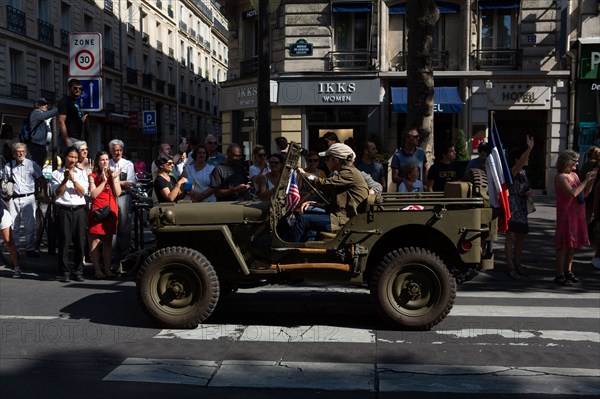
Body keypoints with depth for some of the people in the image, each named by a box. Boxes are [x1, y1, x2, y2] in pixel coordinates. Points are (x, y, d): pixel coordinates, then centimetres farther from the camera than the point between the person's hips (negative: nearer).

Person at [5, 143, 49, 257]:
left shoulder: (32, 165, 0)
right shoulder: (8, 166, 6)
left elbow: (42, 181, 4)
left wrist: (45, 195, -1)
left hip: (28, 198, -2)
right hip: (13, 199, 2)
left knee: (30, 225, 1)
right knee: (13, 226, 6)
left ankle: (31, 248, 10)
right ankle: (14, 249, 16)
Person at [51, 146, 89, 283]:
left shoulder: (81, 173, 12)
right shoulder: (57, 173, 8)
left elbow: (82, 192, 1)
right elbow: (57, 193, -1)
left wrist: (73, 179, -11)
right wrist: (65, 180, -12)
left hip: (79, 210, 2)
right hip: (63, 210, -1)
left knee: (80, 241, 1)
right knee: (63, 241, -2)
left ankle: (78, 271, 10)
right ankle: (65, 272, 5)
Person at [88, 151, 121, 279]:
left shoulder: (113, 174, 14)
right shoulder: (93, 176, 4)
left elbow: (118, 193, 3)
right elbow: (93, 194, -8)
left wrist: (114, 179, -5)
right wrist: (104, 181, -9)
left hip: (111, 210, 3)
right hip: (97, 210, -3)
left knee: (108, 241, 6)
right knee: (95, 241, -7)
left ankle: (107, 269, 11)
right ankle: (97, 270, -1)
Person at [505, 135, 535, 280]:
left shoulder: (523, 173, 13)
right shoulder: (512, 172, -13)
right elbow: (520, 164, -34)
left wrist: (528, 193, 3)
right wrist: (530, 148, -42)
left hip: (522, 208, 8)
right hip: (511, 208, -8)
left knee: (520, 237, 12)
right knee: (511, 237, -5)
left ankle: (517, 264, 23)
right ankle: (510, 266, -1)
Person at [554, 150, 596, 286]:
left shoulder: (574, 175, 13)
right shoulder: (561, 177, -13)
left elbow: (584, 193, 16)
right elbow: (572, 193, -26)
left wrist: (591, 180, 3)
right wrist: (586, 180, -18)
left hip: (577, 214, 8)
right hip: (566, 214, -8)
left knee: (573, 244, 12)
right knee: (564, 244, -6)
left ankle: (568, 271, 21)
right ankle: (559, 275, -1)